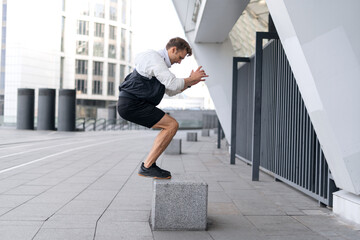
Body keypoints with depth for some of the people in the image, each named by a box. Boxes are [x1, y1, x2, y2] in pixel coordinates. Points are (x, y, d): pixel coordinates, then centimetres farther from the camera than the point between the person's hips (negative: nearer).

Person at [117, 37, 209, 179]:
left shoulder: (161, 63, 21)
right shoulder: (155, 58, -12)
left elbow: (170, 91, 26)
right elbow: (173, 84, -20)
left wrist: (190, 83, 16)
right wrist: (192, 79, -4)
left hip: (131, 104, 11)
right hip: (131, 104, -11)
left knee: (170, 126, 13)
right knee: (172, 125, -12)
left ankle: (149, 165, 10)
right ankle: (147, 167, -10)